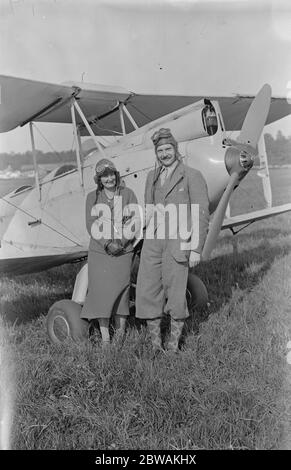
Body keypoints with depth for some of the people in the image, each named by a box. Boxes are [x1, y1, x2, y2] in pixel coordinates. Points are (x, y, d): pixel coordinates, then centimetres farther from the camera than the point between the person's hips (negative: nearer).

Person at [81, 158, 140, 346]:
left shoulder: (127, 194, 4)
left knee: (121, 291, 3)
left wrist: (122, 241, -12)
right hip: (99, 252, 1)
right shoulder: (92, 197, 5)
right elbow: (91, 225, 2)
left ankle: (121, 335, 18)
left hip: (123, 252, 0)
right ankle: (105, 338, 11)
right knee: (101, 292, -1)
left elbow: (136, 221, 0)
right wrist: (107, 244, -11)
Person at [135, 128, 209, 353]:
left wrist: (196, 249, -10)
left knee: (175, 294, 1)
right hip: (152, 241, 5)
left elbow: (202, 215, -6)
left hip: (178, 242, -5)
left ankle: (174, 344, 20)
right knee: (147, 291, 3)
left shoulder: (192, 176, -2)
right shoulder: (153, 176, 15)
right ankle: (155, 344, 17)